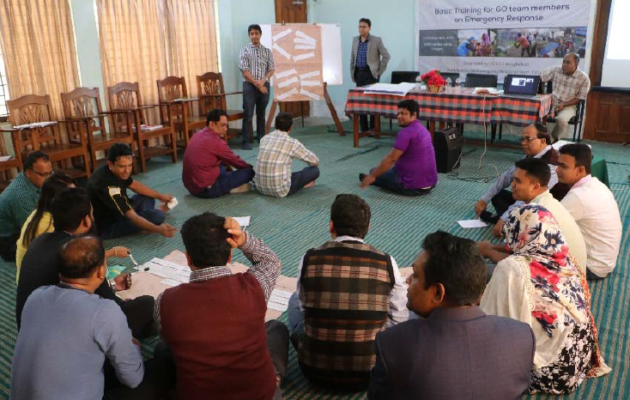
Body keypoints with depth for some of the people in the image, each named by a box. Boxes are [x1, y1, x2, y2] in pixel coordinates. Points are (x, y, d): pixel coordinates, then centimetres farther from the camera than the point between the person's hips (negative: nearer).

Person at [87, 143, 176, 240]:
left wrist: (160, 196, 11)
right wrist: (158, 229, -51)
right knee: (157, 216, -20)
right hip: (107, 226, -9)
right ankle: (159, 211, 11)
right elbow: (132, 217, -40)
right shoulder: (107, 186, -36)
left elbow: (133, 184, 12)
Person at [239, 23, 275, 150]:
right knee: (248, 114, -4)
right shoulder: (244, 51, -1)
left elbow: (271, 69, 3)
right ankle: (246, 141, -1)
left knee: (261, 114, 10)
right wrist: (257, 84, -14)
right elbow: (245, 71, -8)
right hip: (250, 86, -3)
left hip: (264, 85, 3)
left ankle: (261, 138, 18)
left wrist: (263, 81, -13)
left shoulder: (267, 51, 8)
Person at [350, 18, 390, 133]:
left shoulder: (377, 40, -6)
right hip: (359, 74, 5)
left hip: (371, 74, -5)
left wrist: (379, 71, -8)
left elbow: (386, 56, -6)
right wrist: (352, 73, 11)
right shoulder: (355, 40, 9)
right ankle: (364, 128, 12)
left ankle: (374, 128, 1)